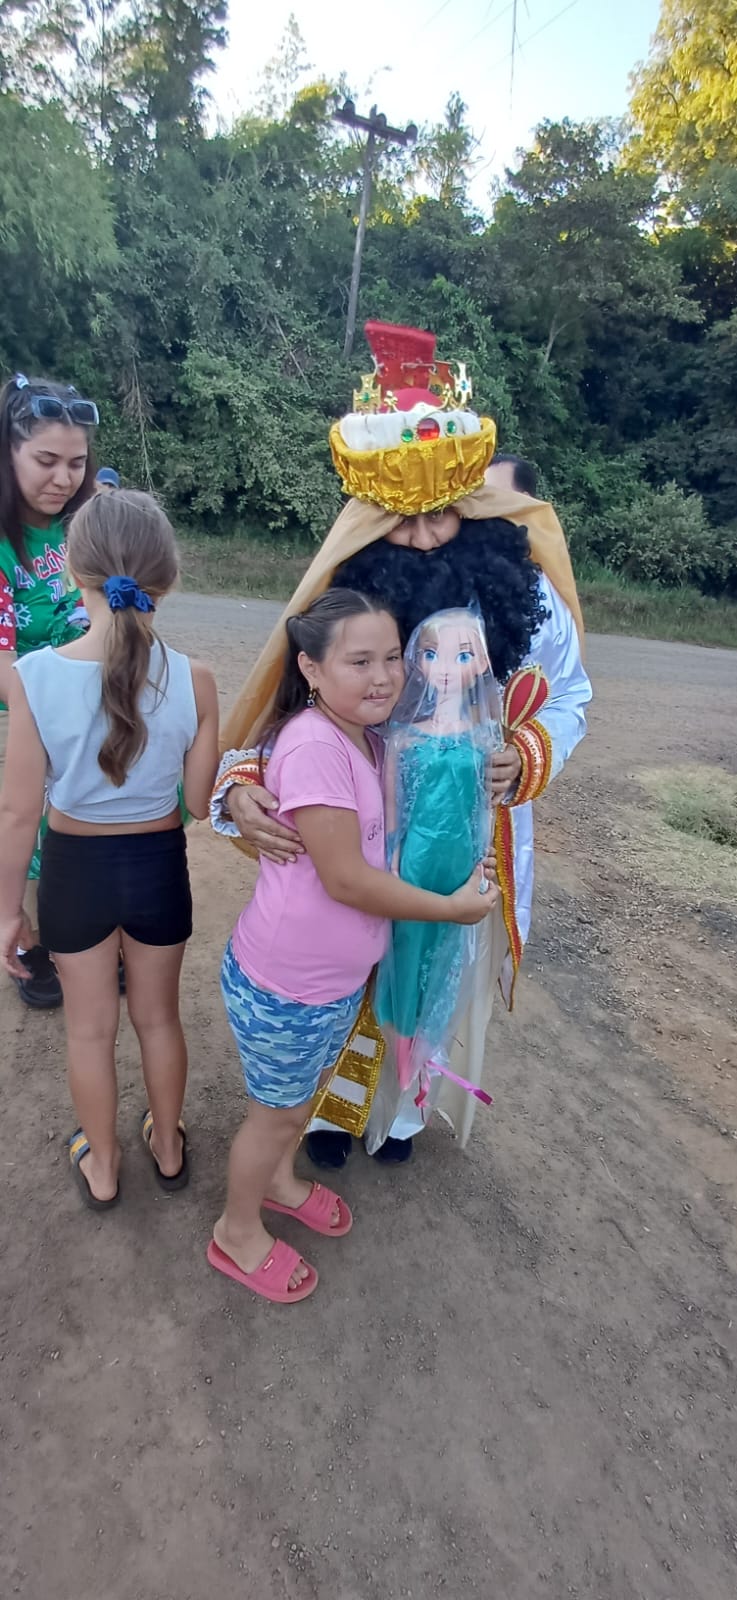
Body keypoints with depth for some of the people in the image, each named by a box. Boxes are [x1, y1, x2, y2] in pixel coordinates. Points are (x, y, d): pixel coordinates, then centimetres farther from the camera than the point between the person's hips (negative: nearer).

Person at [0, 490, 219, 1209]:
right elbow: (201, 804, -11)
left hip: (74, 868, 0)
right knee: (158, 1016, 25)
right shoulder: (193, 680, -19)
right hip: (158, 865, 1)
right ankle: (168, 1148, 49)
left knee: (90, 1028, 23)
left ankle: (102, 1166, 46)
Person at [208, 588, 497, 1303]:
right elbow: (347, 879, -28)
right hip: (285, 986, -8)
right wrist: (451, 907, -16)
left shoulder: (363, 736, 1)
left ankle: (278, 1179, 58)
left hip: (341, 975, 8)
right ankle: (237, 1232, 44)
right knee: (277, 1110, 16)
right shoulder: (313, 745, -29)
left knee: (306, 1088, 29)